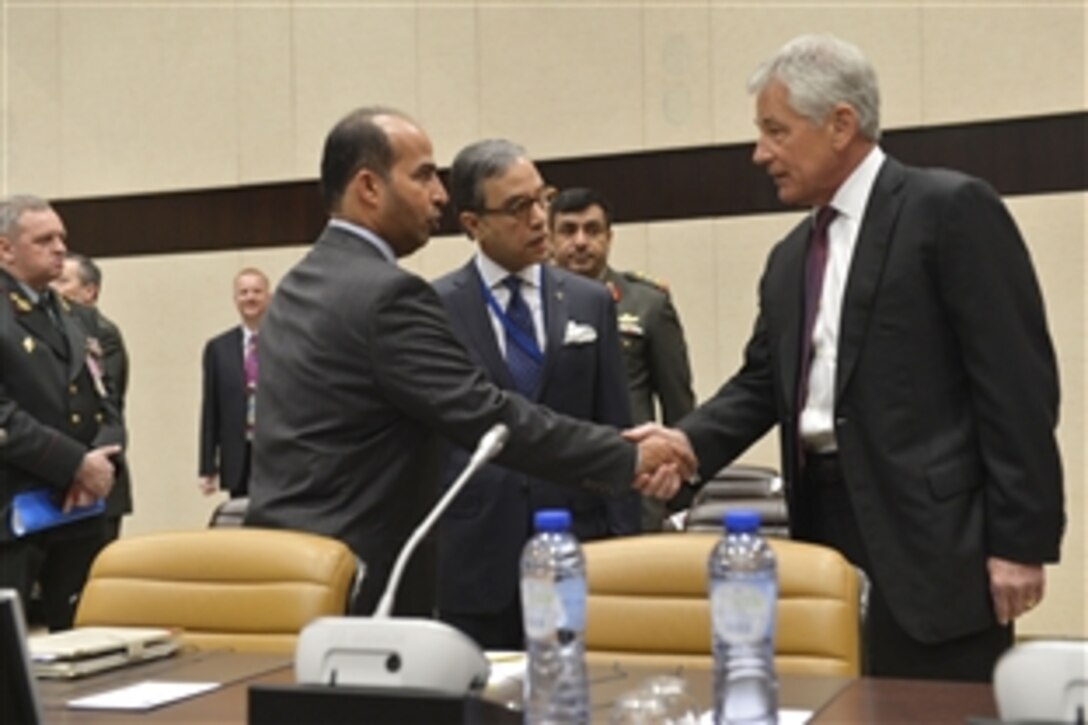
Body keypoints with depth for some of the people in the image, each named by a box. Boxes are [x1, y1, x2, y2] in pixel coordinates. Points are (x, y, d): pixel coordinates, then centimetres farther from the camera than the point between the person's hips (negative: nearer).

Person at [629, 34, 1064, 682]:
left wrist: (1019, 540, -15)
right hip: (827, 524, 7)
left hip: (930, 531, -7)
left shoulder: (952, 209, -6)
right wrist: (689, 441, -3)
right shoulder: (790, 258, 18)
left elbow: (1017, 379, -11)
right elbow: (763, 381, 17)